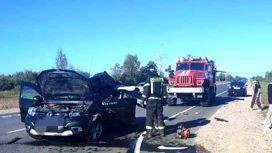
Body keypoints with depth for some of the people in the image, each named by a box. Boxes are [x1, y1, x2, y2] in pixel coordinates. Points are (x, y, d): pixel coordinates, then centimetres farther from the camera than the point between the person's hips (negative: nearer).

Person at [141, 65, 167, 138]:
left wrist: (142, 99, -5)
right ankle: (161, 131, 17)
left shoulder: (149, 79, -8)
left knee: (150, 117, -1)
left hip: (151, 100, -4)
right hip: (159, 100, 5)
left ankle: (149, 133, -4)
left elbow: (146, 90, -12)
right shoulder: (161, 79, 9)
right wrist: (164, 99, 18)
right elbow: (164, 90, 10)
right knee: (160, 116, 13)